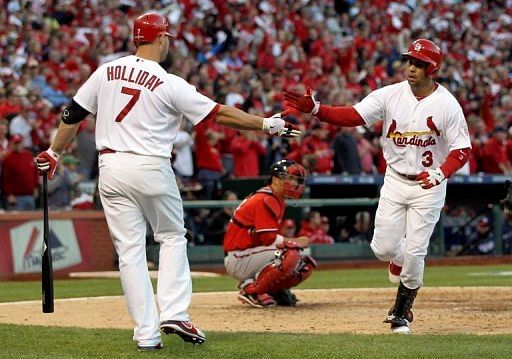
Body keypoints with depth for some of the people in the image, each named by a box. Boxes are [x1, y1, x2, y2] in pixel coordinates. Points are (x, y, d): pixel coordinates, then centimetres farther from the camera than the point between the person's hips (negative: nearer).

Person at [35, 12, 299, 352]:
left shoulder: (106, 72, 4)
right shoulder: (169, 84, -9)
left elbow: (73, 114, 9)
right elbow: (219, 113, -7)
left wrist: (54, 152, 21)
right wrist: (267, 124, 0)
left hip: (111, 167, 3)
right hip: (151, 168, -3)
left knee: (130, 248, 4)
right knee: (172, 237, 16)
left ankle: (147, 333, 1)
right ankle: (174, 313, 0)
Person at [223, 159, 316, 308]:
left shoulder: (278, 200, 14)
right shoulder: (265, 200, -17)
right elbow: (269, 239, -23)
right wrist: (296, 242, -11)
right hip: (238, 260, -10)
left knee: (306, 265, 5)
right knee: (290, 255, -31)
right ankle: (252, 290, -18)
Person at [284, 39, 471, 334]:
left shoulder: (447, 105, -12)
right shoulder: (390, 95, -5)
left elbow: (462, 149, -13)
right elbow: (353, 116, -13)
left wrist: (440, 174, -32)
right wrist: (314, 109, -28)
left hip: (429, 186, -3)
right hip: (395, 181, 3)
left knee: (414, 253, -5)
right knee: (384, 248, 0)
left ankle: (402, 313, 13)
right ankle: (404, 262, 37)